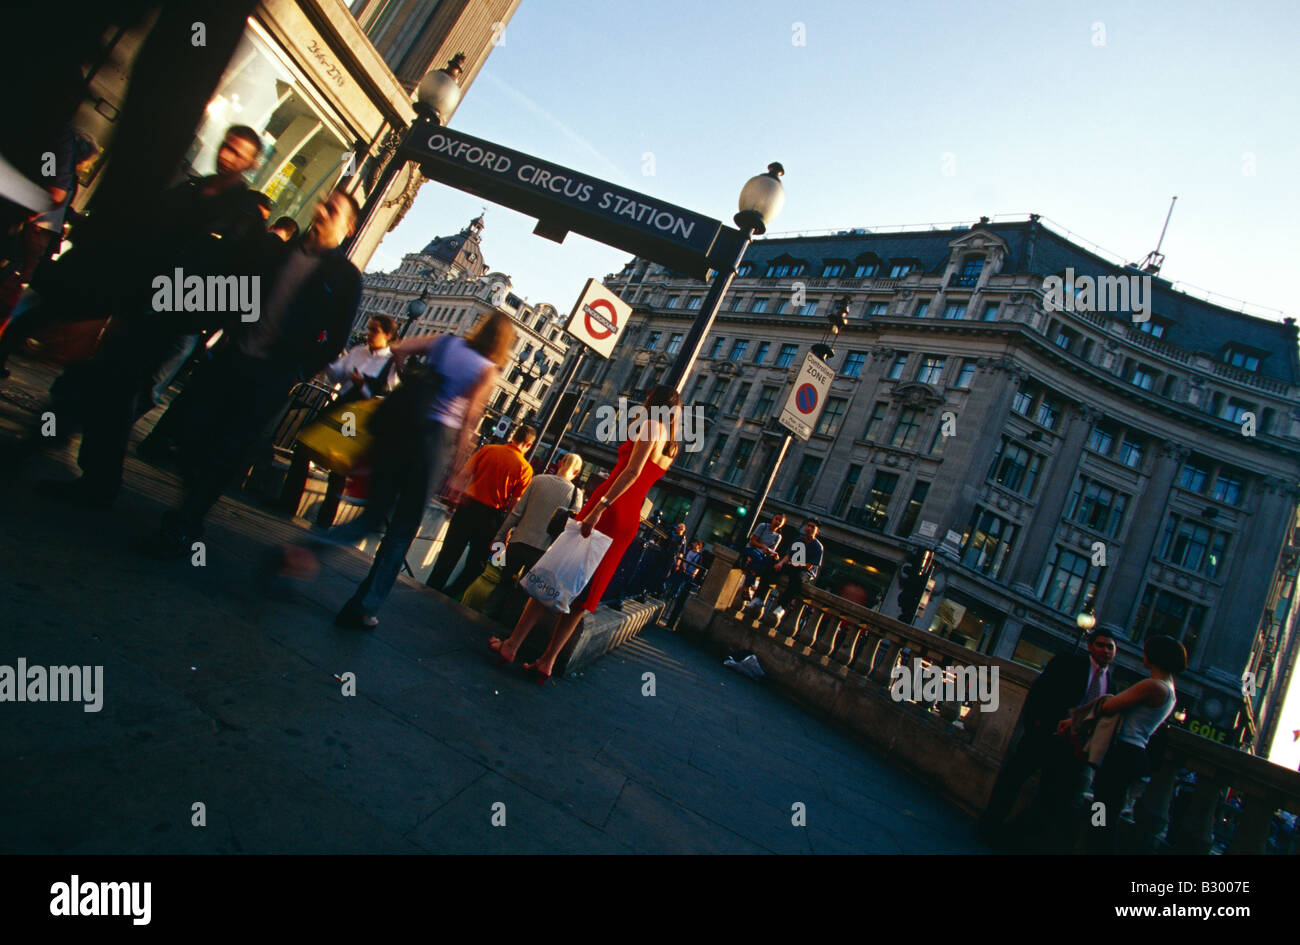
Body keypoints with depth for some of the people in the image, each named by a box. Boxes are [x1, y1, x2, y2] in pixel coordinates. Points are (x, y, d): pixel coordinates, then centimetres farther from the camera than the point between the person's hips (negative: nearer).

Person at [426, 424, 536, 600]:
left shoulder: (488, 449, -1)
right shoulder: (525, 468, -8)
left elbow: (465, 475, 0)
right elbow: (515, 503, -7)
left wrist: (457, 498, 10)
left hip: (467, 505, 2)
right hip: (490, 516, -2)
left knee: (449, 552, 13)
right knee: (477, 562, 14)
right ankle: (448, 597, 17)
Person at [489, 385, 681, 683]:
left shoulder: (651, 424, -3)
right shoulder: (671, 445, 20)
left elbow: (632, 471, -18)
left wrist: (600, 506, -23)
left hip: (607, 509, -7)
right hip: (628, 521, 7)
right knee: (582, 591, 9)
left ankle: (512, 645, 7)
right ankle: (547, 661, 11)